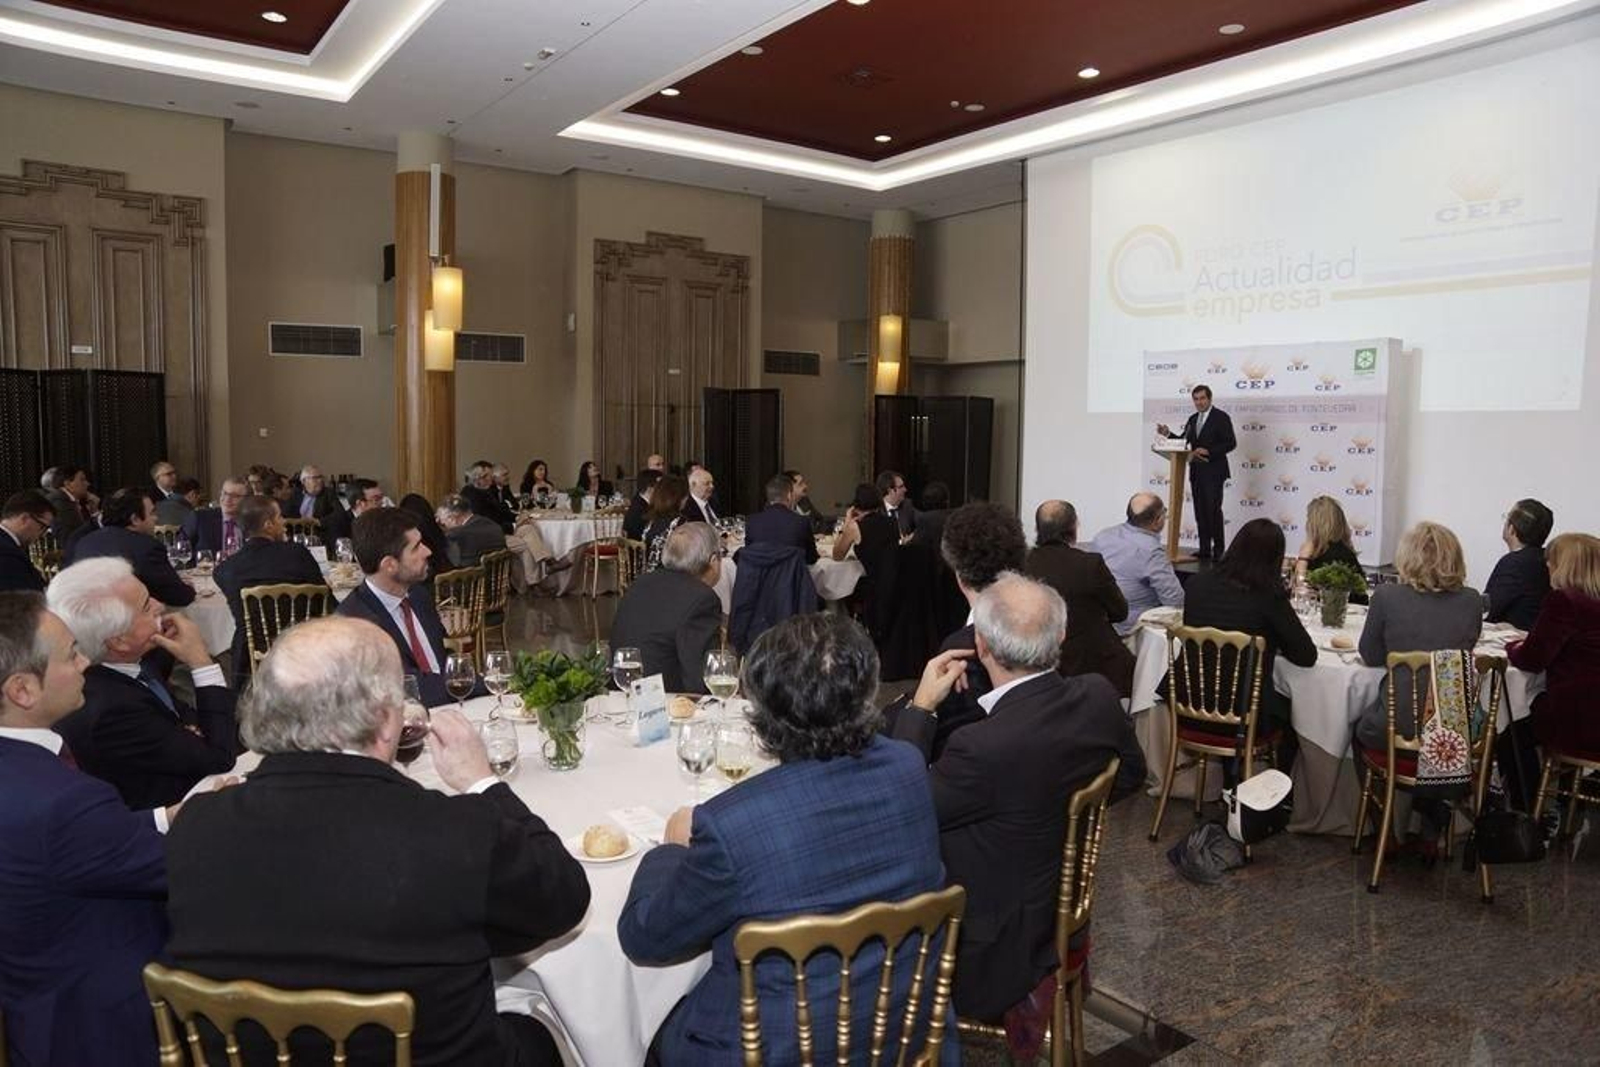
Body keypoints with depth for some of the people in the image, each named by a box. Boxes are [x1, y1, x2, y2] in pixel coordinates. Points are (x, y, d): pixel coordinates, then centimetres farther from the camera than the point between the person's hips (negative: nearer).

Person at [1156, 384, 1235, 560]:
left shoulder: (1221, 417, -5)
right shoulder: (1193, 419, 16)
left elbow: (1230, 443, -10)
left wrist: (1208, 451, -20)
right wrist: (1168, 434, -2)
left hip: (1213, 471, -7)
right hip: (1196, 471, 7)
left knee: (1213, 510, -9)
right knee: (1200, 512, 6)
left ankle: (1218, 550, -4)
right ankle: (1205, 549, 10)